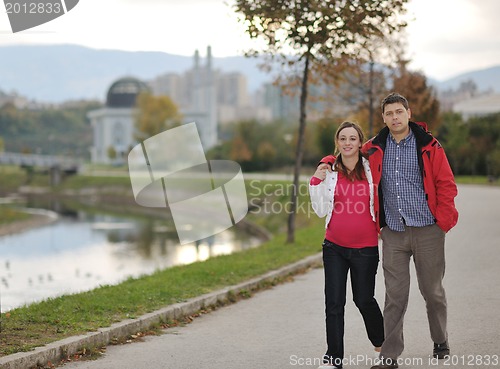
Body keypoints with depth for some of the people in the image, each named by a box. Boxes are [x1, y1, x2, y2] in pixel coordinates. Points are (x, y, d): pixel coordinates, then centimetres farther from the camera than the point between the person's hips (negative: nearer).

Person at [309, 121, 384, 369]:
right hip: (334, 246, 1)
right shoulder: (329, 171, 2)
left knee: (363, 299, 9)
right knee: (333, 303, -1)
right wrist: (316, 182, -7)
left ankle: (381, 340, 37)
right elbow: (321, 211, 1)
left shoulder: (371, 169, -1)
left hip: (365, 248, -1)